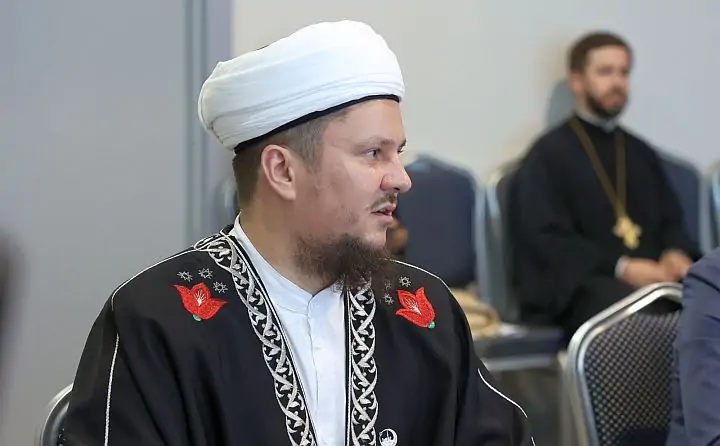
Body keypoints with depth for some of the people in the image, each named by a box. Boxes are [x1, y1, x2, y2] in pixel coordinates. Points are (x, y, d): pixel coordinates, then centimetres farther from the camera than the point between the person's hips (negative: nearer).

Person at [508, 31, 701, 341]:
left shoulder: (641, 153, 26)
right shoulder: (548, 155, 8)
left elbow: (670, 221, 24)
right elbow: (546, 239, -2)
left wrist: (675, 255, -2)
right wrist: (620, 268, -15)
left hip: (652, 277, 5)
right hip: (579, 288, -5)